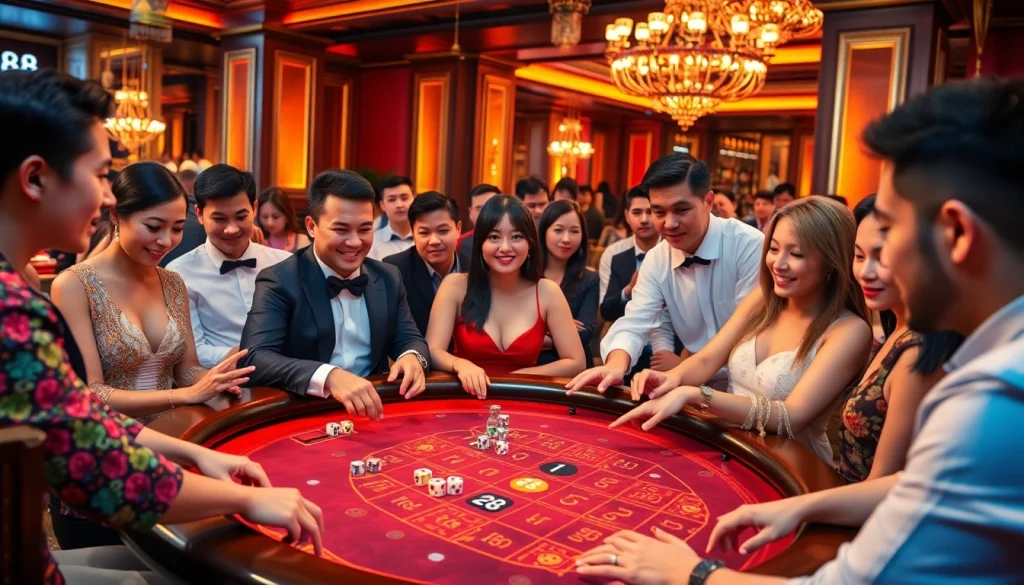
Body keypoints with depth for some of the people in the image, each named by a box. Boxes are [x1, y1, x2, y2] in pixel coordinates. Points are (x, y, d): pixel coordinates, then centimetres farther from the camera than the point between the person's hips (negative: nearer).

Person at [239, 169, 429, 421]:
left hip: (373, 408, 4)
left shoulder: (389, 278, 7)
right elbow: (254, 358, -19)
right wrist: (329, 377, -35)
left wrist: (412, 357, -14)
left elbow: (409, 339, 11)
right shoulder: (279, 282, -8)